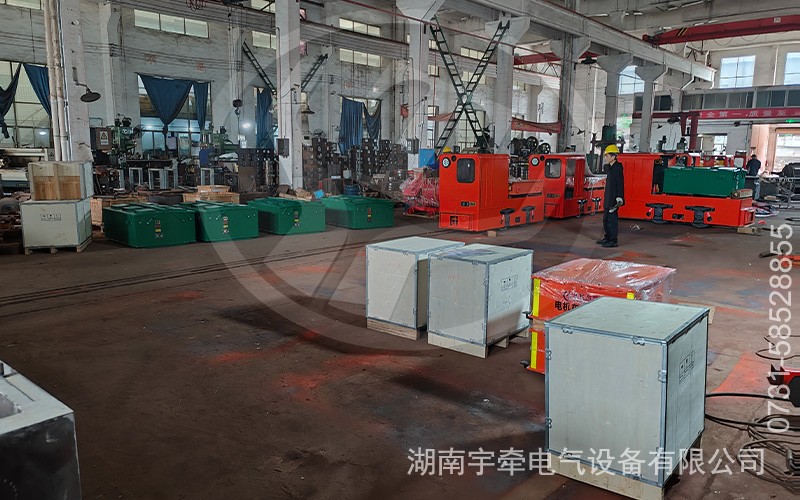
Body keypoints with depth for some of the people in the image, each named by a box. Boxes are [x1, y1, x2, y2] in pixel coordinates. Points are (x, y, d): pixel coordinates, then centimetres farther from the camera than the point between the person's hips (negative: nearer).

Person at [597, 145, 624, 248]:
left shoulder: (617, 168, -15)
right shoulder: (610, 167, 12)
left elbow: (620, 184, -20)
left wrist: (619, 198, -23)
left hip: (613, 198, -10)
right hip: (608, 197, 10)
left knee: (612, 218, -7)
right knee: (606, 218, 17)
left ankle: (613, 241, -2)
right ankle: (607, 238, 29)